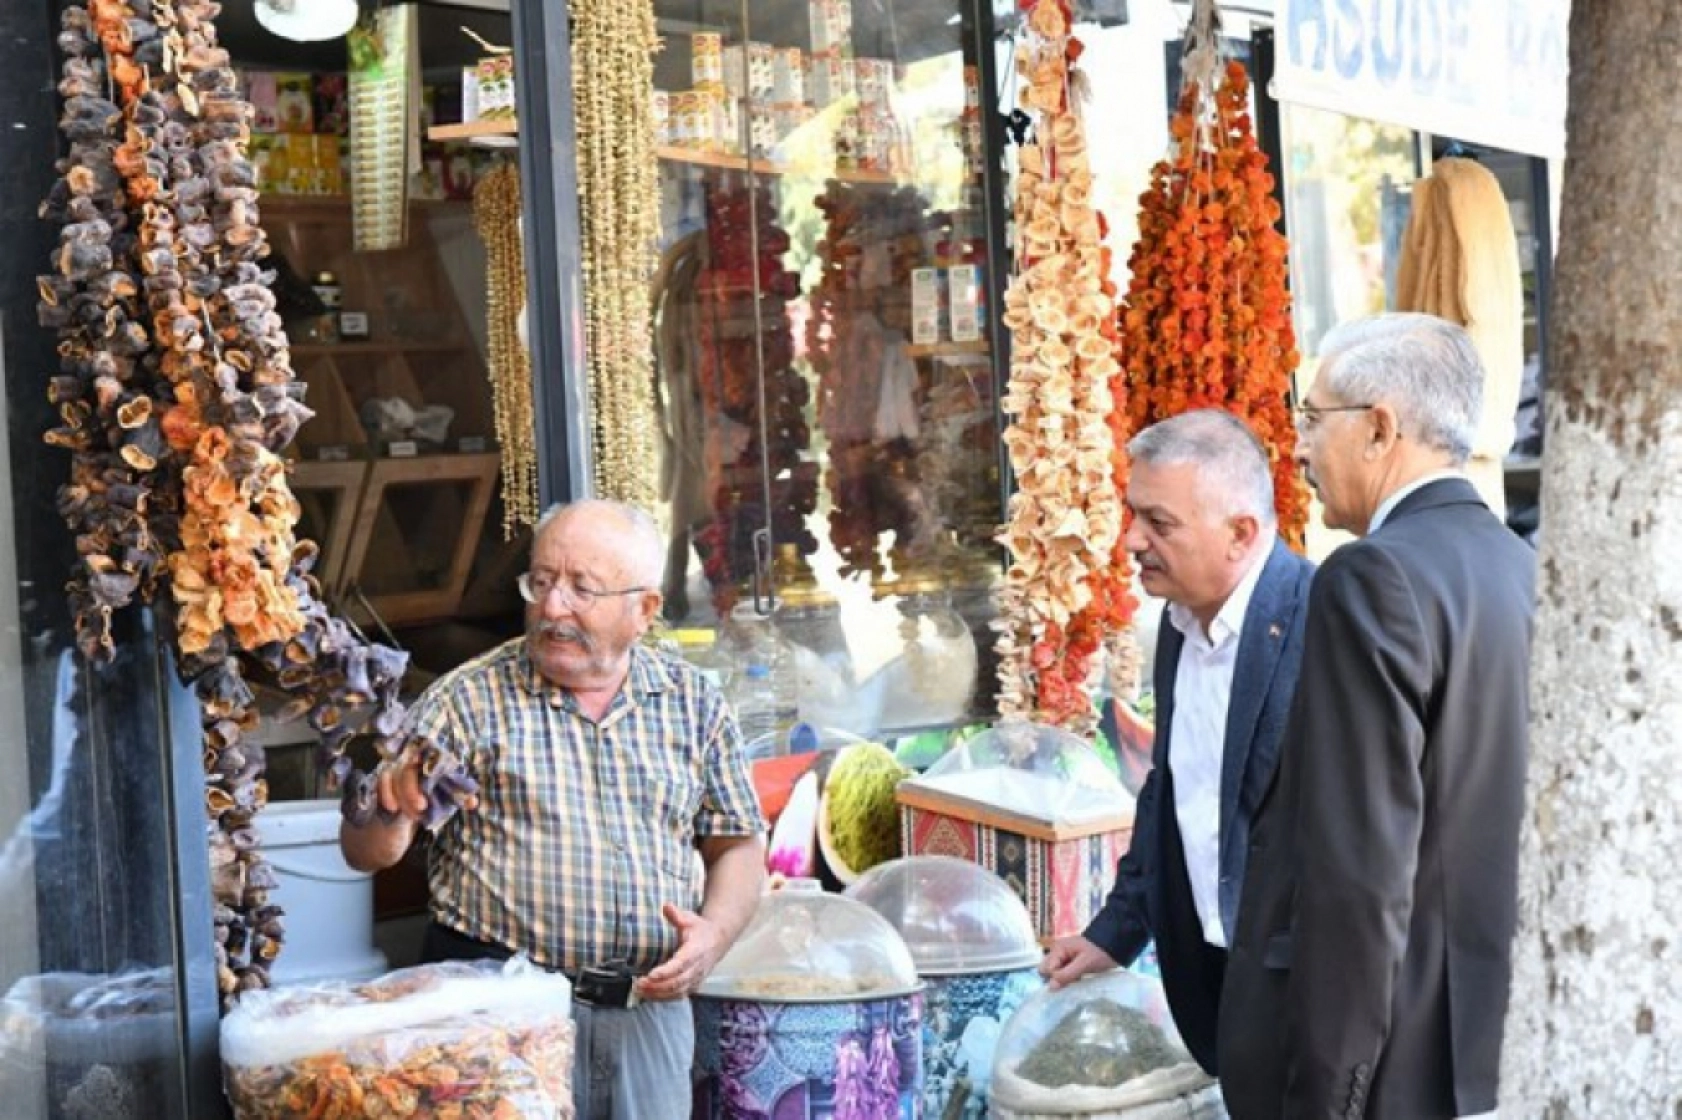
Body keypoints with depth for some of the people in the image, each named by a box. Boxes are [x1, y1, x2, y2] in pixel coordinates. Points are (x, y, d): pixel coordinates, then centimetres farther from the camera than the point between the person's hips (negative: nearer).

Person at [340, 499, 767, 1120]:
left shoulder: (694, 703, 7)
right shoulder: (468, 698, -1)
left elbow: (737, 844, 13)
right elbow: (365, 854, -5)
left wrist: (715, 931, -6)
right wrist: (390, 814, -27)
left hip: (650, 1003, 3)